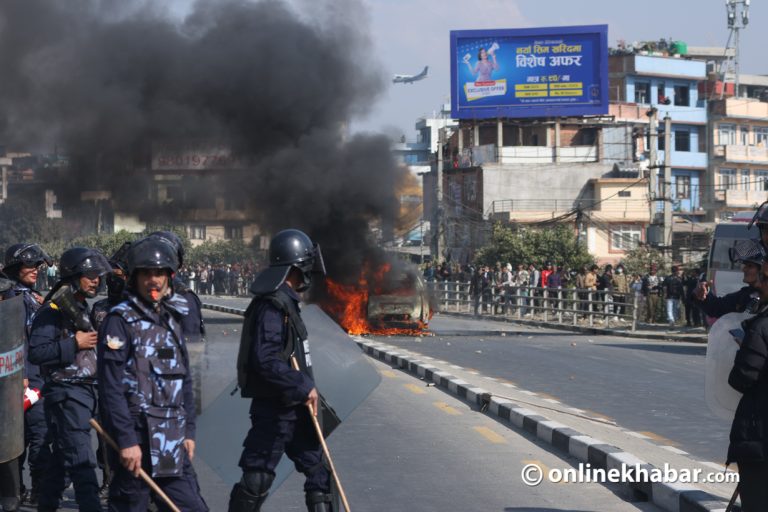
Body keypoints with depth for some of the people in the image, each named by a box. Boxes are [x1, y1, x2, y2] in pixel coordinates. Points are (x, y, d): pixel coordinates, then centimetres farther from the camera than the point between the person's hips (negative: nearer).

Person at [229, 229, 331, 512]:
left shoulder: (285, 301, 13)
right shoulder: (272, 305, -19)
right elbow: (266, 361, -26)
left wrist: (306, 388, 13)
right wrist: (304, 386, -20)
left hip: (292, 406, 10)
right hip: (274, 408, -10)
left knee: (316, 468, 14)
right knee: (257, 477, -3)